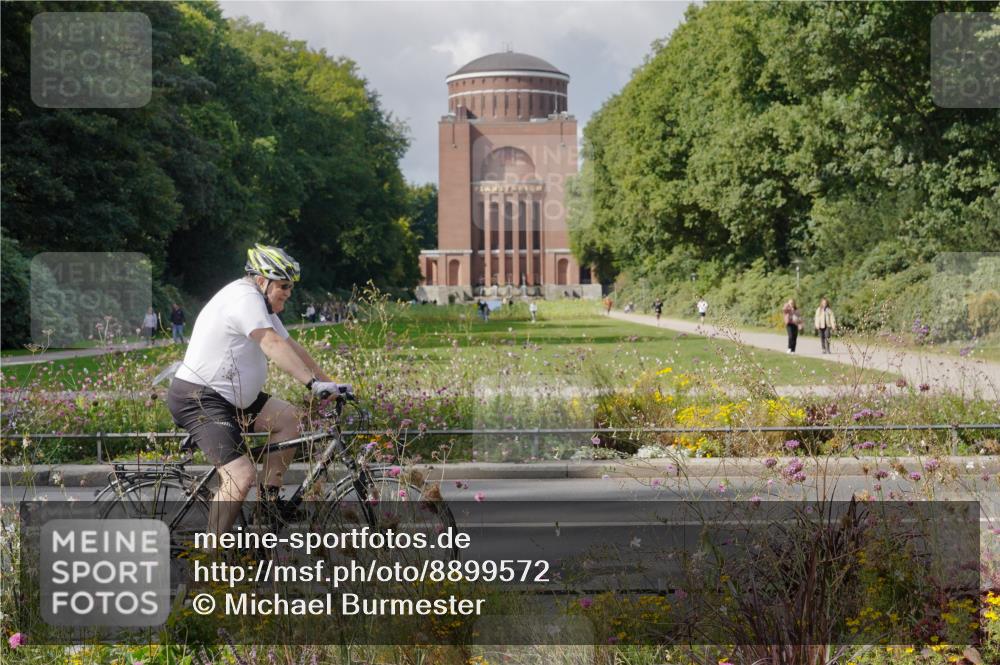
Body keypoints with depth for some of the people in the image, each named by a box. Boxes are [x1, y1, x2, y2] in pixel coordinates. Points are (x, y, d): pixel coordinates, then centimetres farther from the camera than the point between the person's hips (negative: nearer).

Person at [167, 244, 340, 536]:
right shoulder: (245, 298, -17)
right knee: (242, 477, -20)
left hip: (227, 396, 11)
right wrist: (312, 382, -36)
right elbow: (273, 345, -30)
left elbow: (292, 347, 16)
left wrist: (329, 383, 12)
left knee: (289, 417, 5)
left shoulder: (261, 304, 16)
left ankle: (270, 497, 10)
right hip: (196, 399, -11)